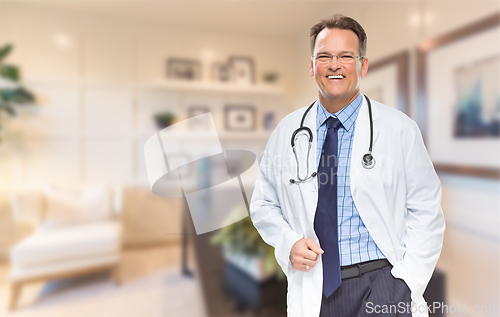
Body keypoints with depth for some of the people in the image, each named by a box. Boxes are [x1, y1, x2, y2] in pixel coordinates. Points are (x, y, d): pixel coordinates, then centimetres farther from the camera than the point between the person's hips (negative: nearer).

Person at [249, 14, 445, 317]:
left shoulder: (400, 129, -3)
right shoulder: (286, 131, 1)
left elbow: (426, 213, -1)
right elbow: (264, 205, 8)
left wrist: (407, 285, -9)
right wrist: (289, 243, -8)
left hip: (381, 281, -1)